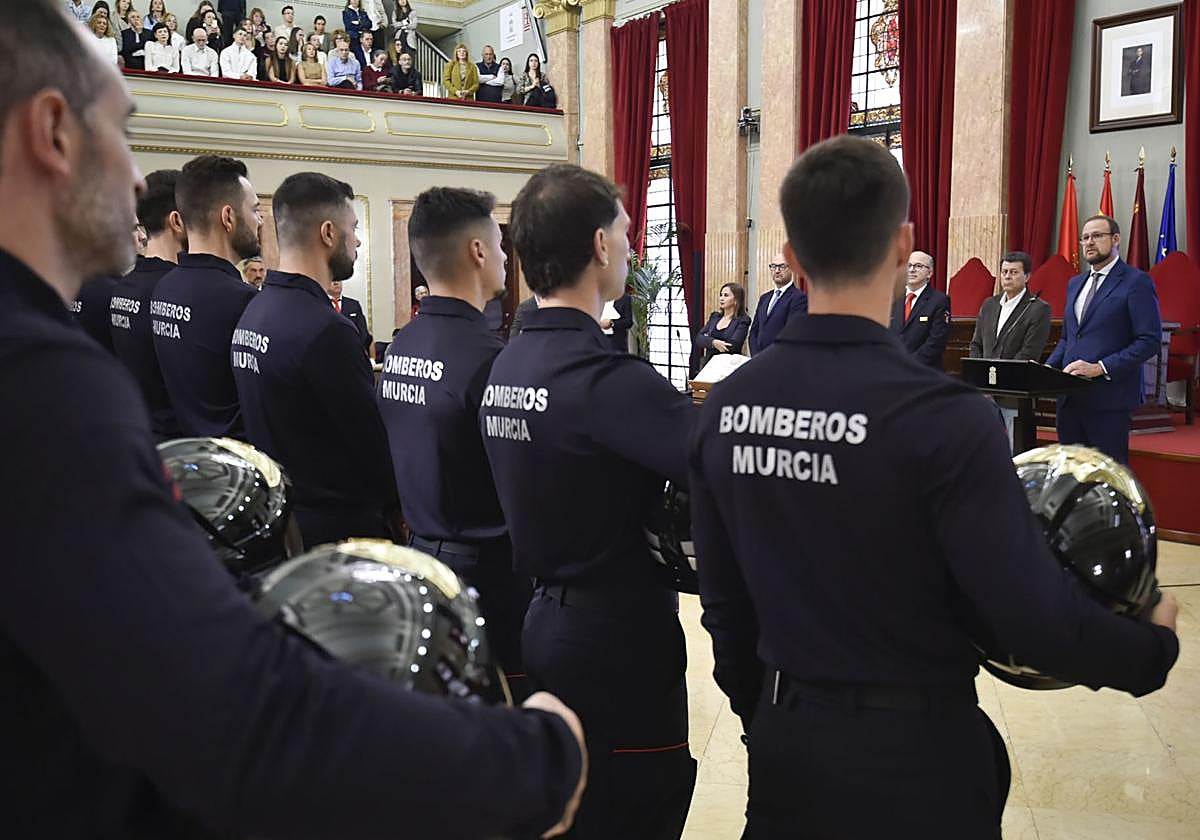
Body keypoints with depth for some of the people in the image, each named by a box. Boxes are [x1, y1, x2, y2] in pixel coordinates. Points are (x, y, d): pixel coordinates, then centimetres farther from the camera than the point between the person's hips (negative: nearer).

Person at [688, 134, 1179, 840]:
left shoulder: (724, 407, -6)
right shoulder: (943, 417, -23)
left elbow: (725, 602, 3)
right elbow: (1035, 614, -19)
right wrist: (1154, 650, 1)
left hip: (785, 748, 4)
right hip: (914, 756, -3)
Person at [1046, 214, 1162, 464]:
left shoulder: (1137, 282, -5)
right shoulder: (1075, 284, 18)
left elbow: (1149, 341, -11)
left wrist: (1100, 368, -19)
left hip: (1109, 398, -7)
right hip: (1070, 397, 7)